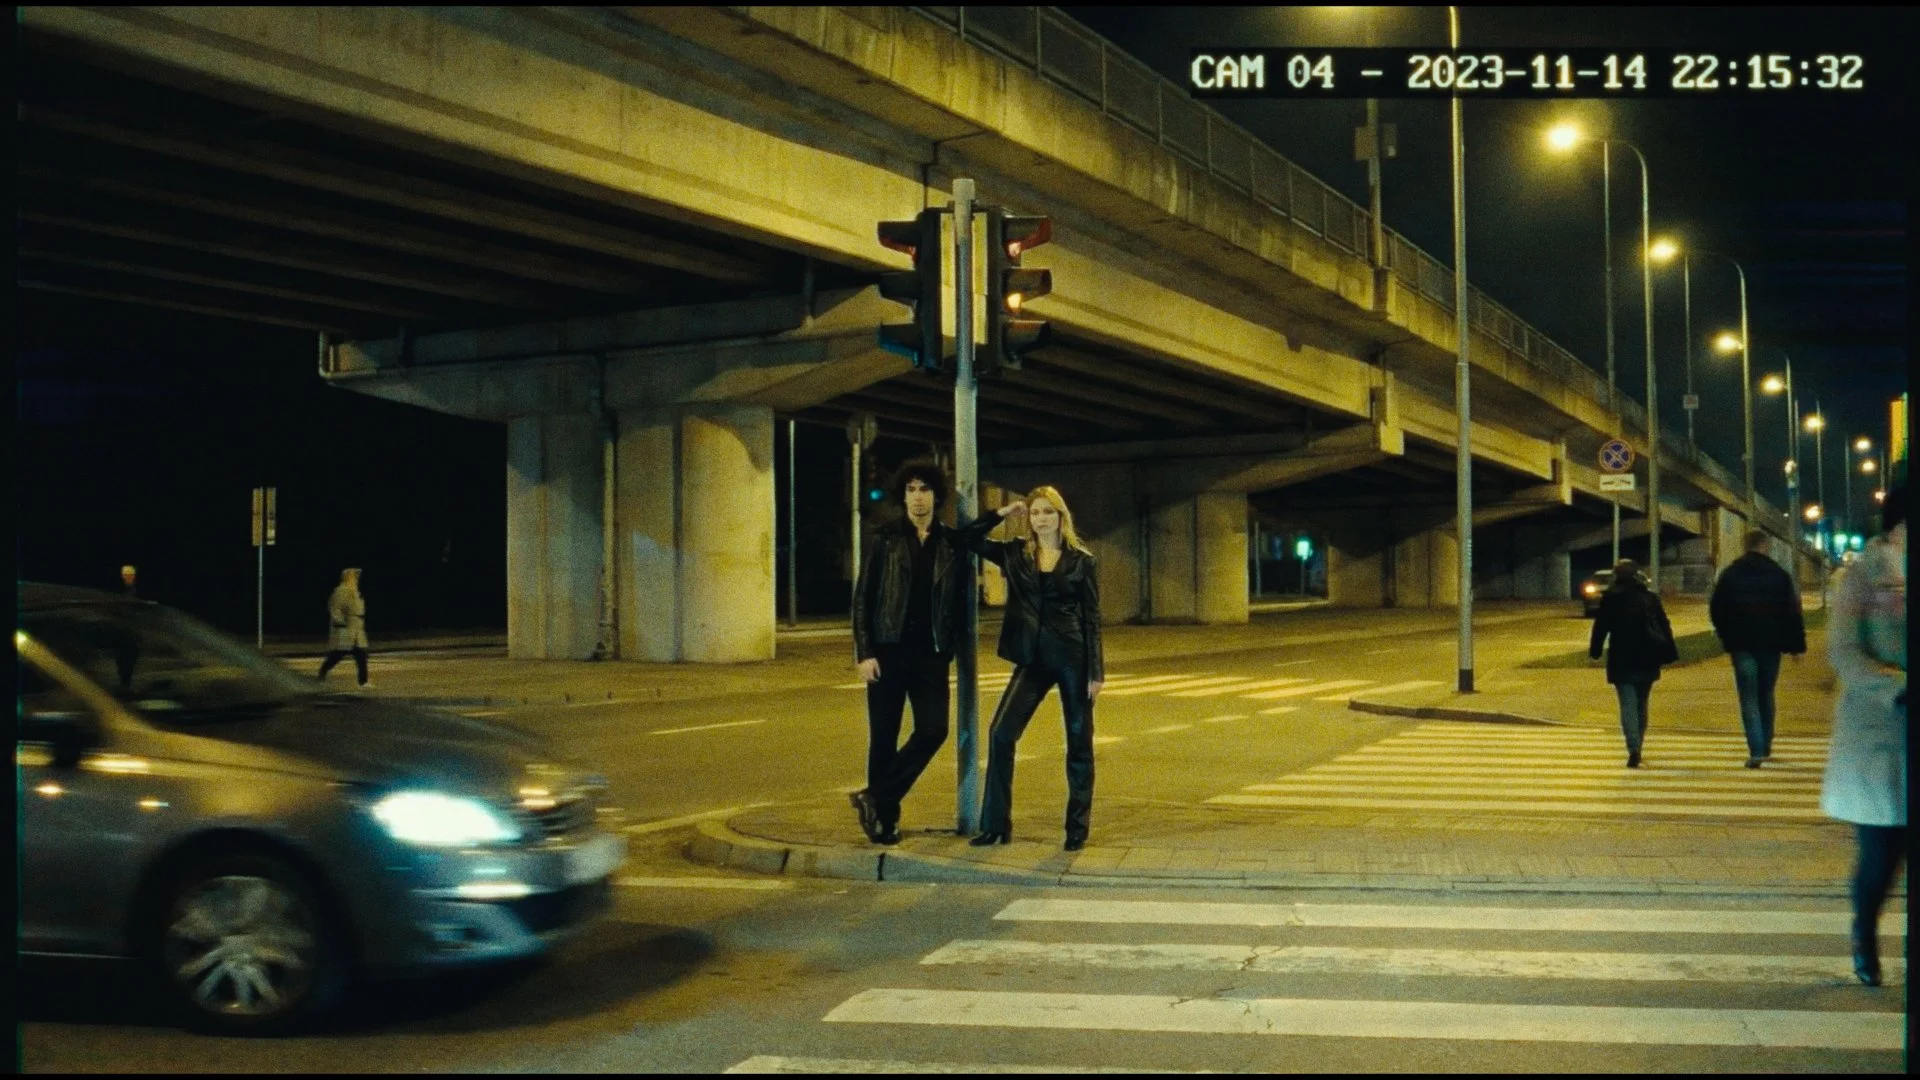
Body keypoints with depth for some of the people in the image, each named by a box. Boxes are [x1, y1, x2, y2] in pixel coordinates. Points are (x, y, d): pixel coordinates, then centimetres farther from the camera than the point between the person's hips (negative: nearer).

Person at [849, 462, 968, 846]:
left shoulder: (950, 544, 6)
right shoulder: (886, 539, 2)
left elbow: (959, 599, 10)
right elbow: (862, 597, 0)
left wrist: (950, 648, 3)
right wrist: (864, 652, -8)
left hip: (930, 652, 2)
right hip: (889, 650, -2)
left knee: (933, 729, -10)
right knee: (884, 737, 2)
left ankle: (876, 798, 4)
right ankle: (884, 818, 14)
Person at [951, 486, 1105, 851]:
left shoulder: (1081, 560, 0)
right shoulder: (1015, 554, 7)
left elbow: (1092, 618, -1)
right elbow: (966, 538, 8)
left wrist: (1096, 671, -5)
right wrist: (1001, 514, 1)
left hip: (1072, 658, -2)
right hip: (1031, 660, 2)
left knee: (1079, 742, 4)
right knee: (1001, 733, -8)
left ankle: (1077, 829, 14)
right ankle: (995, 825, 0)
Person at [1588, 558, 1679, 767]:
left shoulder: (1610, 598, -2)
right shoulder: (1650, 597, 7)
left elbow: (1601, 626, -1)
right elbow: (1664, 626, 4)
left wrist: (1595, 650, 9)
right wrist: (1669, 653, 6)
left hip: (1621, 660, -3)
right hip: (1647, 659, 3)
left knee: (1628, 704, -7)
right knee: (1641, 704, 17)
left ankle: (1633, 749, -24)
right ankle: (1636, 748, 25)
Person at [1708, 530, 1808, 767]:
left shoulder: (1730, 574, 1)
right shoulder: (1778, 574, -1)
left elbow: (1716, 610, 3)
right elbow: (1792, 612, -2)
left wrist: (1727, 637, 16)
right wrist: (1796, 644, 2)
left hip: (1741, 644, -1)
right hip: (1770, 642, 1)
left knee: (1749, 698, -4)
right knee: (1766, 695, 16)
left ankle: (1756, 750, -16)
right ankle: (1765, 746, 22)